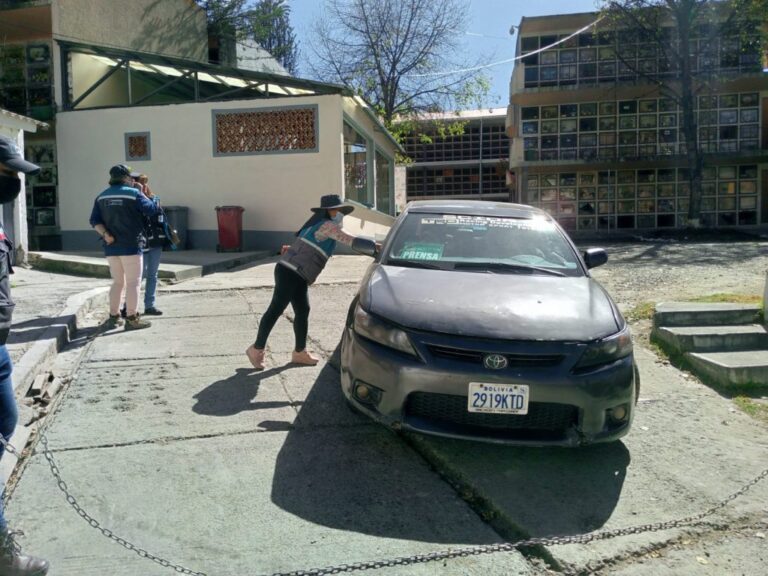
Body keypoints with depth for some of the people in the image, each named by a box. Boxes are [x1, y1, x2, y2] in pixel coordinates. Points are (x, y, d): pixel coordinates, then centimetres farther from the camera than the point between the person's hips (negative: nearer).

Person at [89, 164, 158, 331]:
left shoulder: (102, 197, 10)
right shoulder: (133, 194, -8)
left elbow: (95, 221, 3)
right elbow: (152, 209, -6)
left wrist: (105, 234, -6)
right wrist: (142, 195, 7)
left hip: (111, 247, 6)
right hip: (131, 246, -6)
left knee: (117, 282, 16)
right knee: (133, 282, -1)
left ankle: (113, 317, 19)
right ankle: (132, 319, -2)